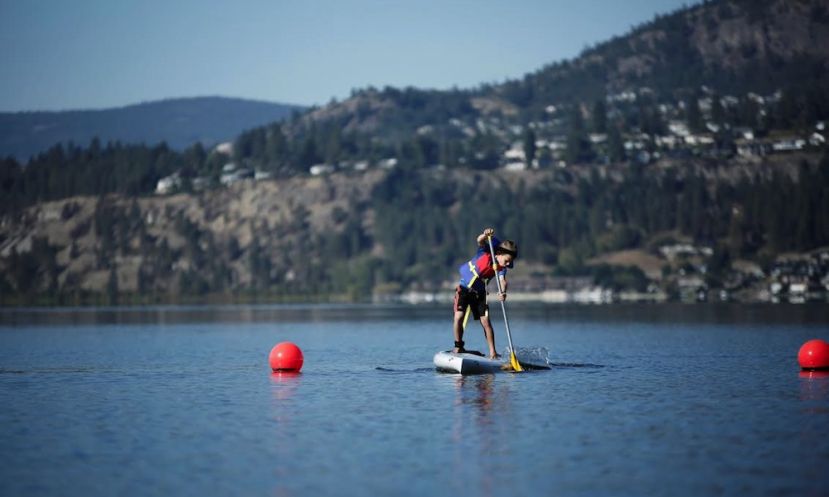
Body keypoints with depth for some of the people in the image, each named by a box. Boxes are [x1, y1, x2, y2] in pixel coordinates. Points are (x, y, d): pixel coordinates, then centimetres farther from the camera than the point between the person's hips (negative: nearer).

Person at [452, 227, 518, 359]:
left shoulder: (501, 268, -10)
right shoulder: (486, 253, -18)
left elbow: (503, 280, -26)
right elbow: (480, 241, -35)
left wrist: (503, 292, -47)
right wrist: (485, 235, -58)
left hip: (479, 293, 3)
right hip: (464, 288, -3)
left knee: (486, 322, -3)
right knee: (459, 316, -16)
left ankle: (493, 353, 1)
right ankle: (458, 347, 0)